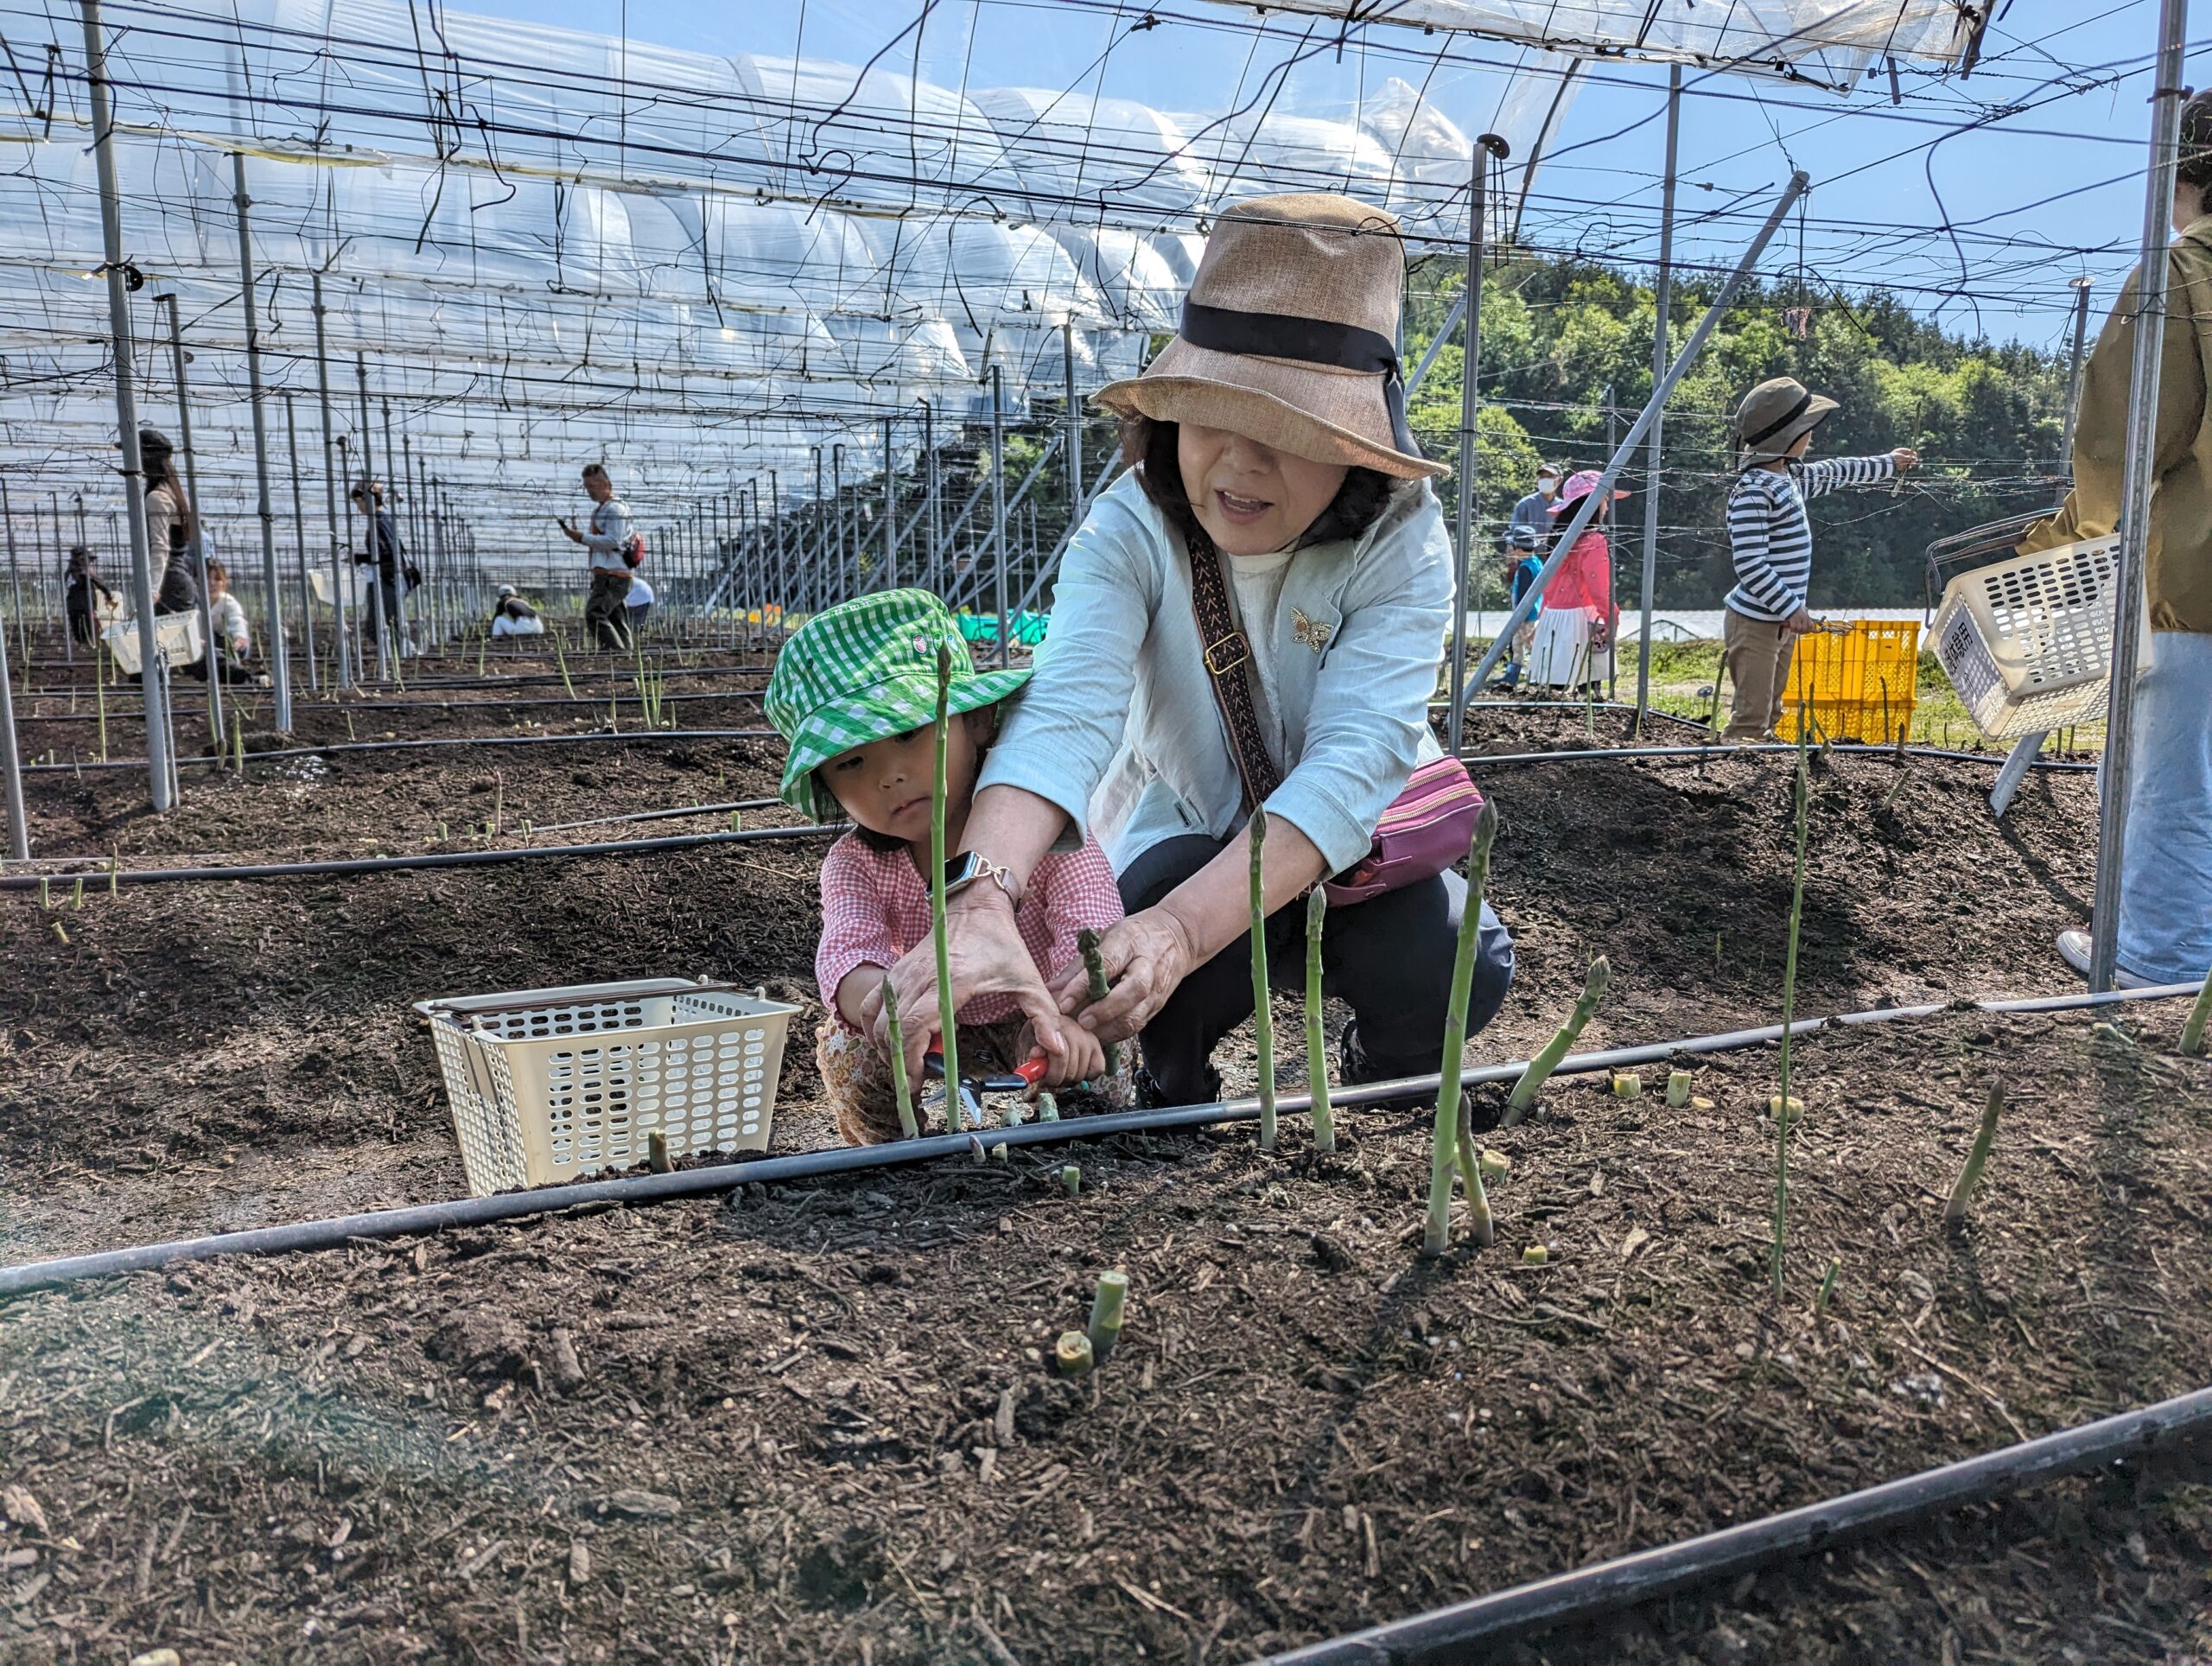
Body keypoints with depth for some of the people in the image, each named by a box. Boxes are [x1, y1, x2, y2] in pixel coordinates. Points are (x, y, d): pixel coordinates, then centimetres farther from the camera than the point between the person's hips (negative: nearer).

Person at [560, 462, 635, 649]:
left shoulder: (615, 508, -8)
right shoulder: (600, 509, 23)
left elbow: (613, 541, -19)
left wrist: (582, 537, -16)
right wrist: (577, 535, 15)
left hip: (611, 575, -11)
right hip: (605, 575, 11)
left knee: (594, 614, -21)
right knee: (615, 621, 10)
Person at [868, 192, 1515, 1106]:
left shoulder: (1401, 544, -24)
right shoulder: (1127, 534, -22)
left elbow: (1356, 756, -38)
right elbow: (1065, 709, -40)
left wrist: (1181, 928, -55)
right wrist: (980, 907, -61)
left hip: (1353, 852, 1)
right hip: (1182, 845, -1)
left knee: (1455, 967, -29)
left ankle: (1379, 1108, 7)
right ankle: (1176, 1100, 2)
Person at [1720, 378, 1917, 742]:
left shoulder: (1789, 478, 11)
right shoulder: (1752, 492, -18)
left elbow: (1834, 471, 33)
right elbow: (1750, 565, -24)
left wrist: (1887, 463, 44)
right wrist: (1791, 607, -22)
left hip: (1782, 621, 10)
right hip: (1754, 623, -10)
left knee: (1769, 713, 13)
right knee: (1751, 719, -12)